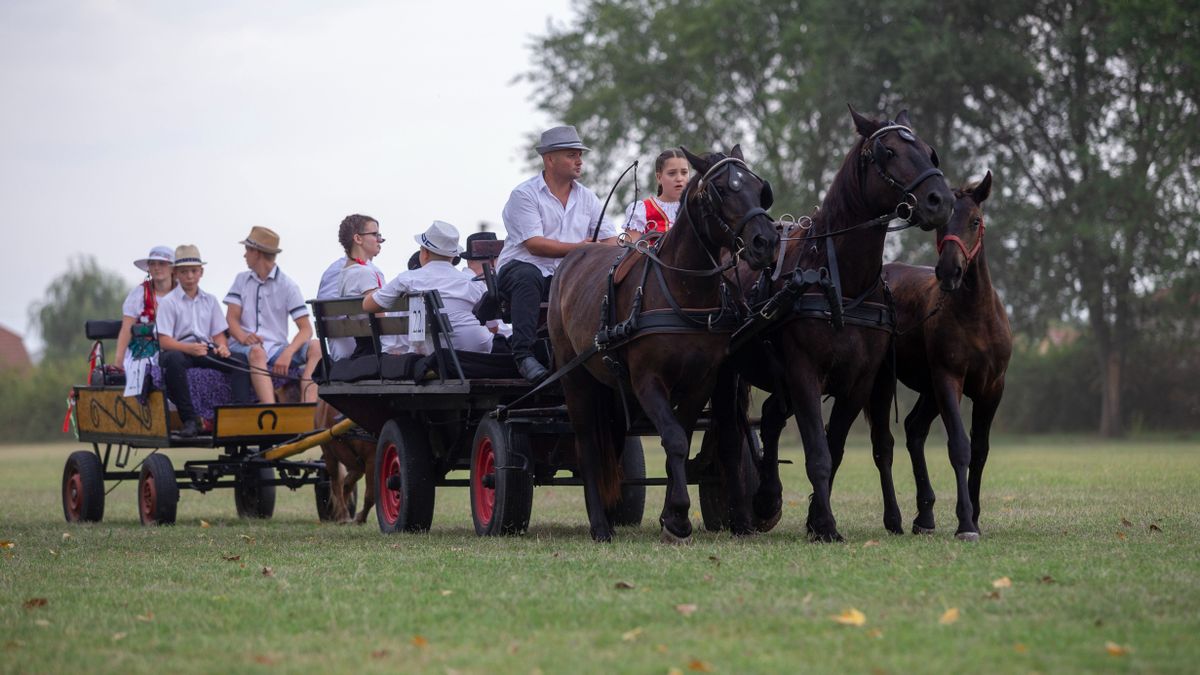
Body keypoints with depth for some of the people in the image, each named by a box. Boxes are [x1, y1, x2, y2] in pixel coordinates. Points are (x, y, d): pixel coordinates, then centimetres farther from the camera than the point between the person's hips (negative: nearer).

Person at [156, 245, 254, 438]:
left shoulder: (210, 300, 19)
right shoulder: (168, 302, 3)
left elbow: (219, 333, 16)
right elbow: (164, 341, -7)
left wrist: (222, 347, -9)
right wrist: (190, 348, -26)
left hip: (207, 351, 4)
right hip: (180, 349, -4)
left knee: (240, 360, -21)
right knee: (173, 359, -40)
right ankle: (189, 418, -36)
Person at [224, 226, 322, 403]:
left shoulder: (287, 285, 6)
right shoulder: (242, 280, 15)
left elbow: (306, 328, -3)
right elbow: (231, 319, 4)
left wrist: (288, 353, -23)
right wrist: (243, 337, -21)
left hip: (277, 348, 1)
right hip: (244, 346, 0)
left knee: (316, 350, -26)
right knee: (257, 352, -37)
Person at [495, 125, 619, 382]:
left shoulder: (587, 197, 13)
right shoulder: (524, 195, -6)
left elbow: (610, 238, 9)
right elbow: (534, 244, -16)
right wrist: (579, 248, -21)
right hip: (521, 267, -4)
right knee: (527, 277, -39)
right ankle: (523, 355, -39)